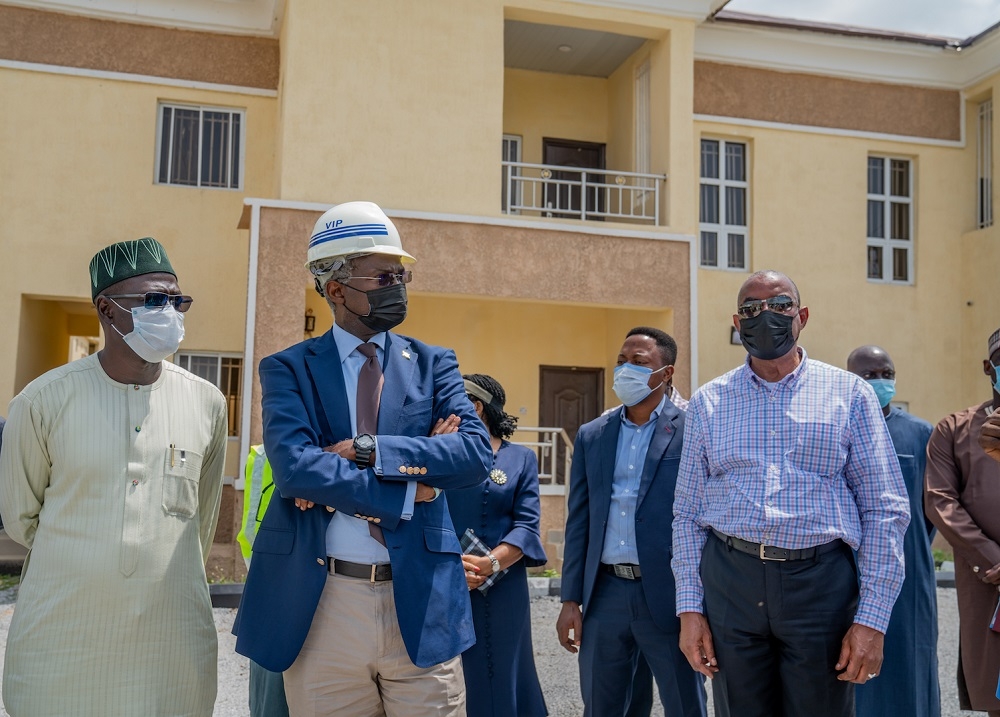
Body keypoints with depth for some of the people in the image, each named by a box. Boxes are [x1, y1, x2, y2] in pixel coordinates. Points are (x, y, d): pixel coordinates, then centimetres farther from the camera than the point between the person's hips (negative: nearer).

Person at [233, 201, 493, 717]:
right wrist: (409, 488, -13)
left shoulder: (433, 364, 8)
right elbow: (293, 466, -15)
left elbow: (476, 453, -8)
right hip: (320, 602, -1)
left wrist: (365, 450, -16)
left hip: (419, 600, 1)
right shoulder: (288, 368, 2)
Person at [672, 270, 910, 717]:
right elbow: (688, 513, 9)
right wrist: (689, 608, 2)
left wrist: (872, 618, -6)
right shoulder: (708, 402, 8)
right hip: (729, 579, 2)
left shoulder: (850, 394, 2)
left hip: (821, 580, -1)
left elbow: (885, 510, 0)